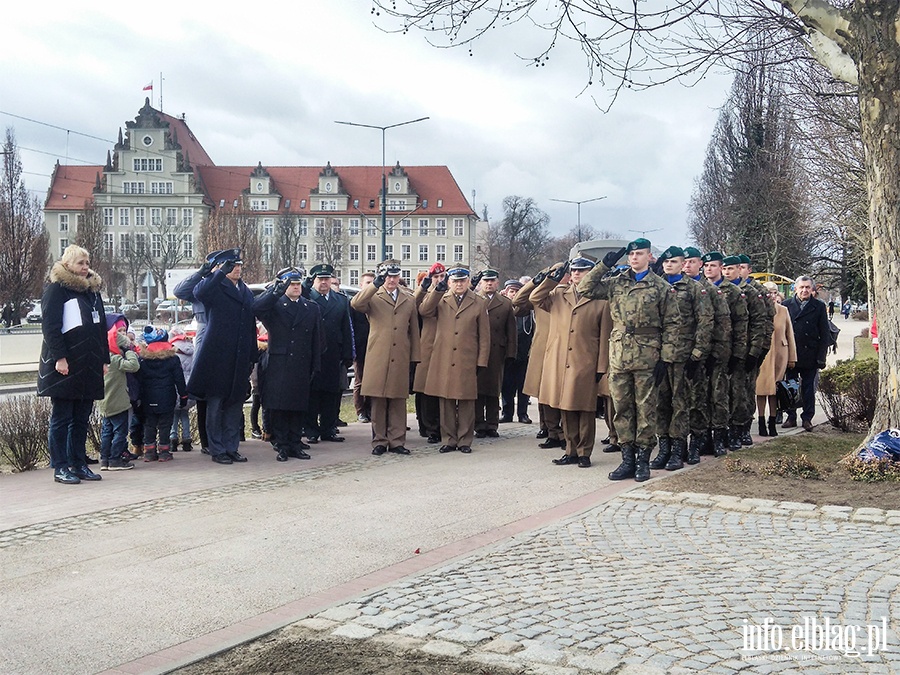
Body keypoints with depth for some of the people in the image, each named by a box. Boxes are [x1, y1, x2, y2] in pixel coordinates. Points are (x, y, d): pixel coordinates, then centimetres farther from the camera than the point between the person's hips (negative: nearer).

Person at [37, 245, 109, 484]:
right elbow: (49, 325, -12)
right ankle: (60, 467, 3)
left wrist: (104, 359, 15)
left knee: (81, 419, 10)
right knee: (61, 419, -1)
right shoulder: (56, 289, -4)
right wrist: (59, 357, -19)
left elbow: (102, 327, 21)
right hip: (65, 366, -7)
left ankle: (79, 464, 16)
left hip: (89, 367, 7)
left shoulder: (93, 290, 18)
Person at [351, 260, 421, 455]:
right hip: (378, 358, -2)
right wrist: (375, 284, -21)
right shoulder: (373, 298, 6)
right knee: (378, 401, 1)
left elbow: (414, 331, 17)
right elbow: (355, 304, -16)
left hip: (400, 359, 2)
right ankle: (379, 441, 9)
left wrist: (415, 359, 11)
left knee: (398, 402, 4)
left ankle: (396, 441, 11)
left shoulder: (409, 301, 15)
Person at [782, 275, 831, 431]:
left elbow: (825, 334, 3)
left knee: (808, 388, 5)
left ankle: (807, 418, 13)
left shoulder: (819, 307, 4)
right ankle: (791, 417, 16)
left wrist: (821, 356, -4)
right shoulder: (786, 305, 4)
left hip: (810, 356, 0)